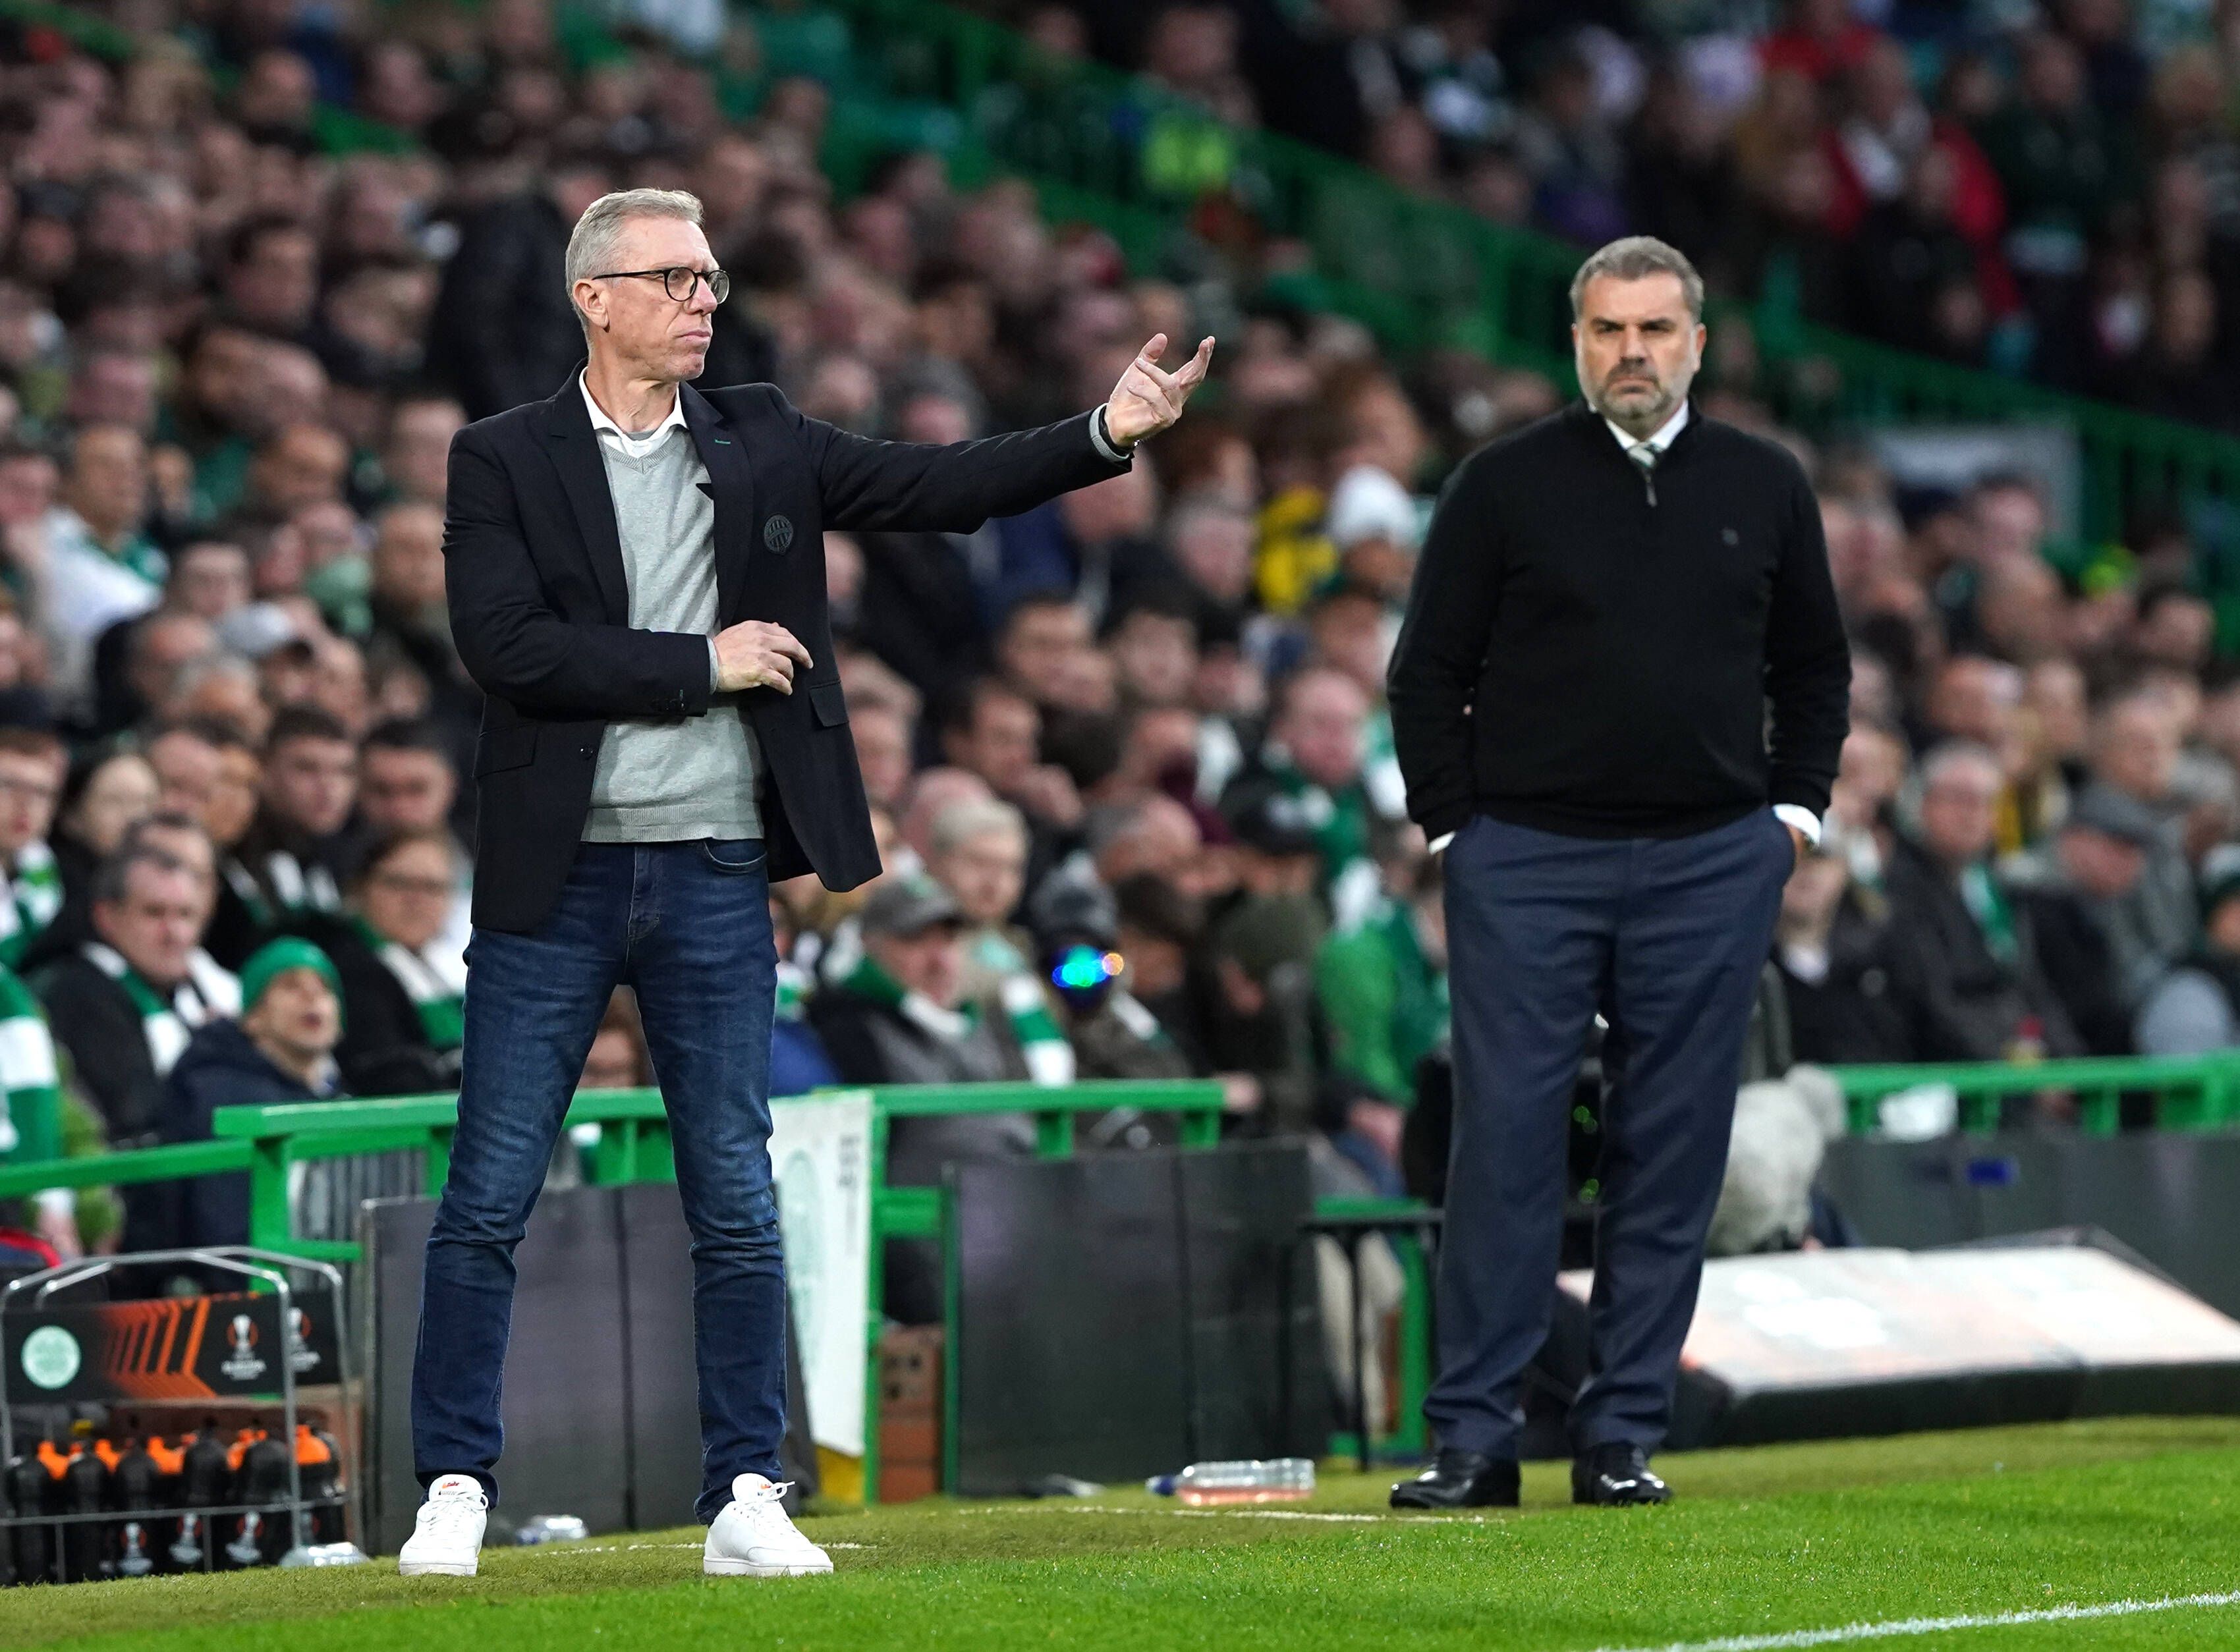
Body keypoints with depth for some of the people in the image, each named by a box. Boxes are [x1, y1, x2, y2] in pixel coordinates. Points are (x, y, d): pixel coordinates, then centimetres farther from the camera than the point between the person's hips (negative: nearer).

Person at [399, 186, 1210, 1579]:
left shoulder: (761, 444, 8)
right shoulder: (506, 462, -3)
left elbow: (941, 487, 4)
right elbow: (505, 645, -14)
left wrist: (1107, 434, -10)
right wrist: (703, 664, -12)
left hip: (715, 875, 3)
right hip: (555, 880, -3)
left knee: (738, 1202, 4)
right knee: (490, 1199, 0)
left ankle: (746, 1500, 9)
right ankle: (456, 1490, 9)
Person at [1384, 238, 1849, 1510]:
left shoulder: (1765, 487, 9)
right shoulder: (1506, 486, 2)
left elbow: (1817, 665, 18)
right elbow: (1430, 672, 5)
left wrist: (1794, 809, 8)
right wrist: (1455, 825, -1)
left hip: (1712, 868, 2)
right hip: (1527, 864, -2)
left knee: (1672, 1154, 3)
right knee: (1506, 1143, -4)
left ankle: (1625, 1437, 9)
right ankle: (1475, 1437, 0)